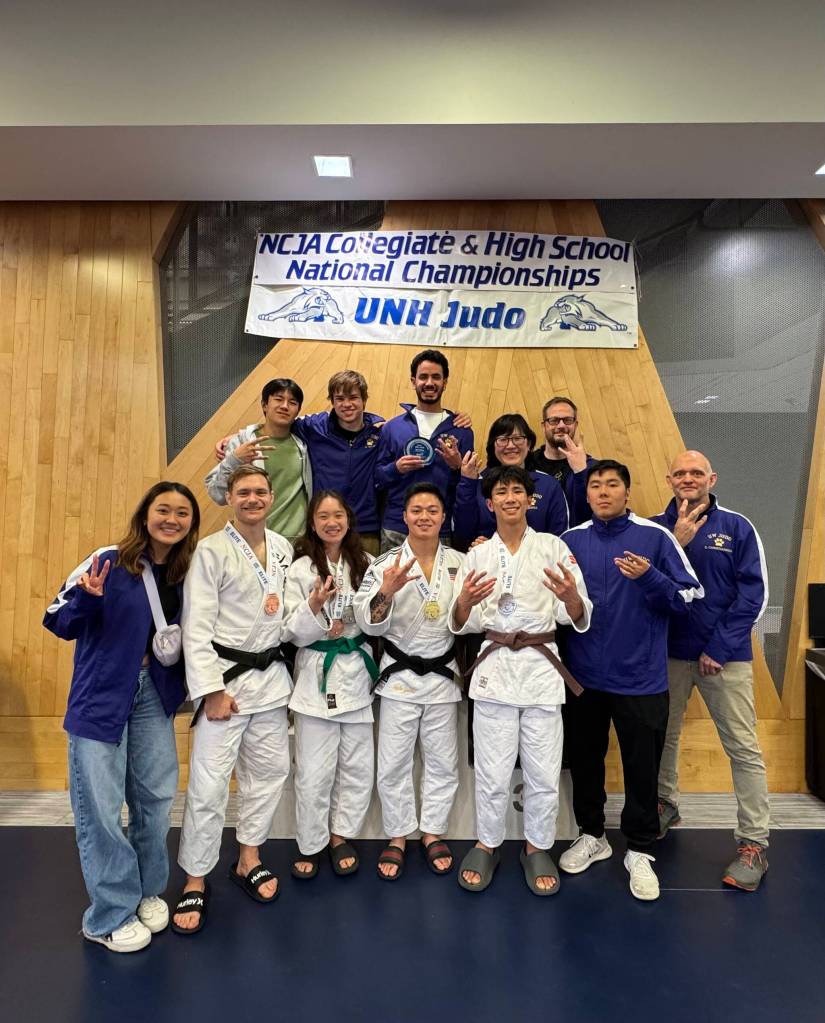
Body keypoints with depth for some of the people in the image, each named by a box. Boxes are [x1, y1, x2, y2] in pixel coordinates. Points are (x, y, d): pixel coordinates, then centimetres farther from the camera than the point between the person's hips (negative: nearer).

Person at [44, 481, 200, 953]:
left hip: (155, 697, 5)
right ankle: (111, 915, 24)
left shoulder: (186, 574, 1)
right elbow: (60, 622, -11)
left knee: (156, 797, 13)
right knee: (101, 808, 4)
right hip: (102, 697, -4)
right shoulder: (110, 561, -13)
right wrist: (89, 598, -29)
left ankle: (148, 891, 36)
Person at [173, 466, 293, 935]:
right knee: (209, 782, -2)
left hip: (271, 675, 6)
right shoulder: (212, 551, -11)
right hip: (226, 676, -5)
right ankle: (196, 880, 18)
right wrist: (212, 690, -16)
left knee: (270, 769, 14)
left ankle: (249, 859, 35)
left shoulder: (284, 548, 5)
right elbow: (196, 628, -13)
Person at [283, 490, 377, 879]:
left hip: (357, 671, 3)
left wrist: (348, 626, -10)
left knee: (357, 765, 11)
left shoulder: (365, 563, 4)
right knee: (314, 770, 3)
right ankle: (310, 843, 25)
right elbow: (295, 634, -6)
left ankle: (341, 835, 32)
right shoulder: (300, 569, -5)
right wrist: (314, 606, -24)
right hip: (317, 675, -3)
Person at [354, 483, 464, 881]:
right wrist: (387, 591, -33)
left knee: (442, 761, 14)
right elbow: (370, 622, -15)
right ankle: (397, 837, 28)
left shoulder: (459, 563, -1)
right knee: (393, 763, 8)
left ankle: (432, 832, 34)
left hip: (443, 674, 2)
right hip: (399, 675, -2)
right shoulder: (387, 564, -8)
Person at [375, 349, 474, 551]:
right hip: (395, 530, 0)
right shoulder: (392, 427, 6)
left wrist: (457, 466, -13)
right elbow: (377, 478, 8)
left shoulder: (461, 430, 5)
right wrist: (396, 468, -11)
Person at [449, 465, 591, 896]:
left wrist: (572, 596, -27)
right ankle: (487, 845, 30)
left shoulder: (553, 547, 1)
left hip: (541, 666, 0)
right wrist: (465, 602, -20)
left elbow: (577, 618, -4)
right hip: (495, 665, 1)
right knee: (492, 772, 6)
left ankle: (538, 847, 31)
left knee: (543, 771, 7)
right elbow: (462, 624, 2)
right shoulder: (478, 555, 6)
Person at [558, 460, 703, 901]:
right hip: (583, 673, 3)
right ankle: (591, 835, 37)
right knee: (584, 760, 16)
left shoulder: (655, 536, -6)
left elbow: (690, 597, -7)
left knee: (642, 766, 9)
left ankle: (640, 851, 29)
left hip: (640, 676, -2)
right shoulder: (570, 540, 3)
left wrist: (649, 576, -23)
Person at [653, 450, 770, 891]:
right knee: (664, 736, 14)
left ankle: (754, 844, 13)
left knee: (743, 748, 0)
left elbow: (753, 593, -5)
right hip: (669, 652, 2)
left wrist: (718, 648, -10)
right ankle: (665, 805, 36)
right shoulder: (656, 529, 2)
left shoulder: (736, 527, -1)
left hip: (725, 654, -2)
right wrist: (677, 542, -17)